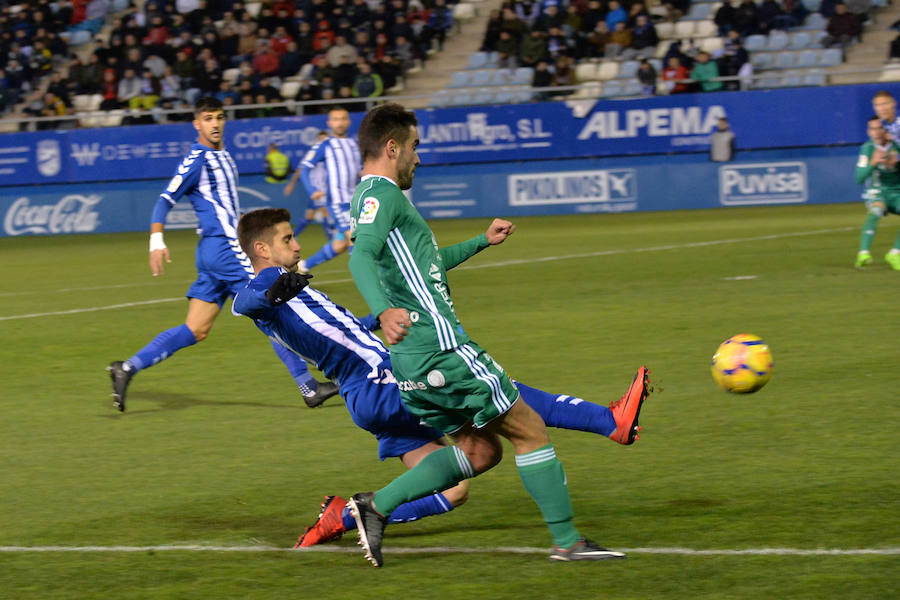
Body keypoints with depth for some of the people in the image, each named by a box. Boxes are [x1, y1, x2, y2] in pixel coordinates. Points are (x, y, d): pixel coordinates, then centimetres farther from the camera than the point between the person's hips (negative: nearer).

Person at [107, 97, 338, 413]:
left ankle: (128, 368, 3)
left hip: (215, 255, 9)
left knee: (195, 331, 5)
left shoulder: (223, 156, 18)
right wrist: (156, 241, -25)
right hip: (223, 248, -9)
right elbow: (166, 199, -15)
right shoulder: (197, 159, -10)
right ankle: (308, 387, -1)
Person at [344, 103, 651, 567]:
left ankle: (375, 506, 4)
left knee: (479, 449, 14)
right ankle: (567, 541, 3)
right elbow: (361, 256, -29)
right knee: (529, 429, 0)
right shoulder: (381, 194, -10)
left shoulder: (375, 196, 22)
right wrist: (384, 310, -45)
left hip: (412, 361, 10)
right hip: (439, 348, -10)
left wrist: (481, 242, 43)